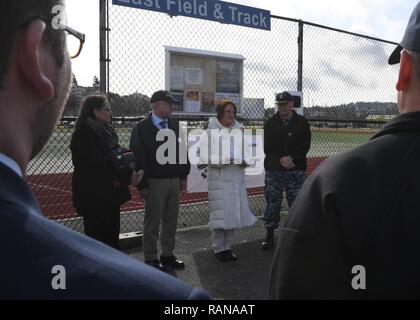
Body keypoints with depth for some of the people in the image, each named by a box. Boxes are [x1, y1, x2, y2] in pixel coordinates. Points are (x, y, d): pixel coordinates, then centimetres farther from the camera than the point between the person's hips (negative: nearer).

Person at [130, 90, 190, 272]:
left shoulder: (175, 126, 10)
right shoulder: (142, 128, -7)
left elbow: (182, 151, 15)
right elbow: (138, 158, -10)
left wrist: (183, 176, 11)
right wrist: (142, 185, -13)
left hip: (174, 181, 6)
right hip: (155, 182, -6)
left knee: (171, 221, 12)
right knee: (152, 222, 2)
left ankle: (168, 255, 25)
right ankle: (151, 258, 13)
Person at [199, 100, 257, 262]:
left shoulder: (239, 131, 11)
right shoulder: (209, 133, -5)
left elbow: (246, 151, 16)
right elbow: (204, 157, -11)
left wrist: (245, 161, -6)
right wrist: (224, 160, -21)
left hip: (237, 177, 5)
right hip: (218, 177, -5)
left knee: (234, 212, 8)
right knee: (220, 213, -2)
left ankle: (227, 247, 21)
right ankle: (219, 249, 12)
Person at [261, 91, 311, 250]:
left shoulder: (301, 122, 3)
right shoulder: (270, 123, 6)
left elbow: (305, 146, -2)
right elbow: (267, 148, 0)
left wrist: (292, 159, -16)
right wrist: (281, 159, -15)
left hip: (296, 170, -1)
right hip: (273, 169, 1)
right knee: (272, 203, 5)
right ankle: (270, 235, 15)